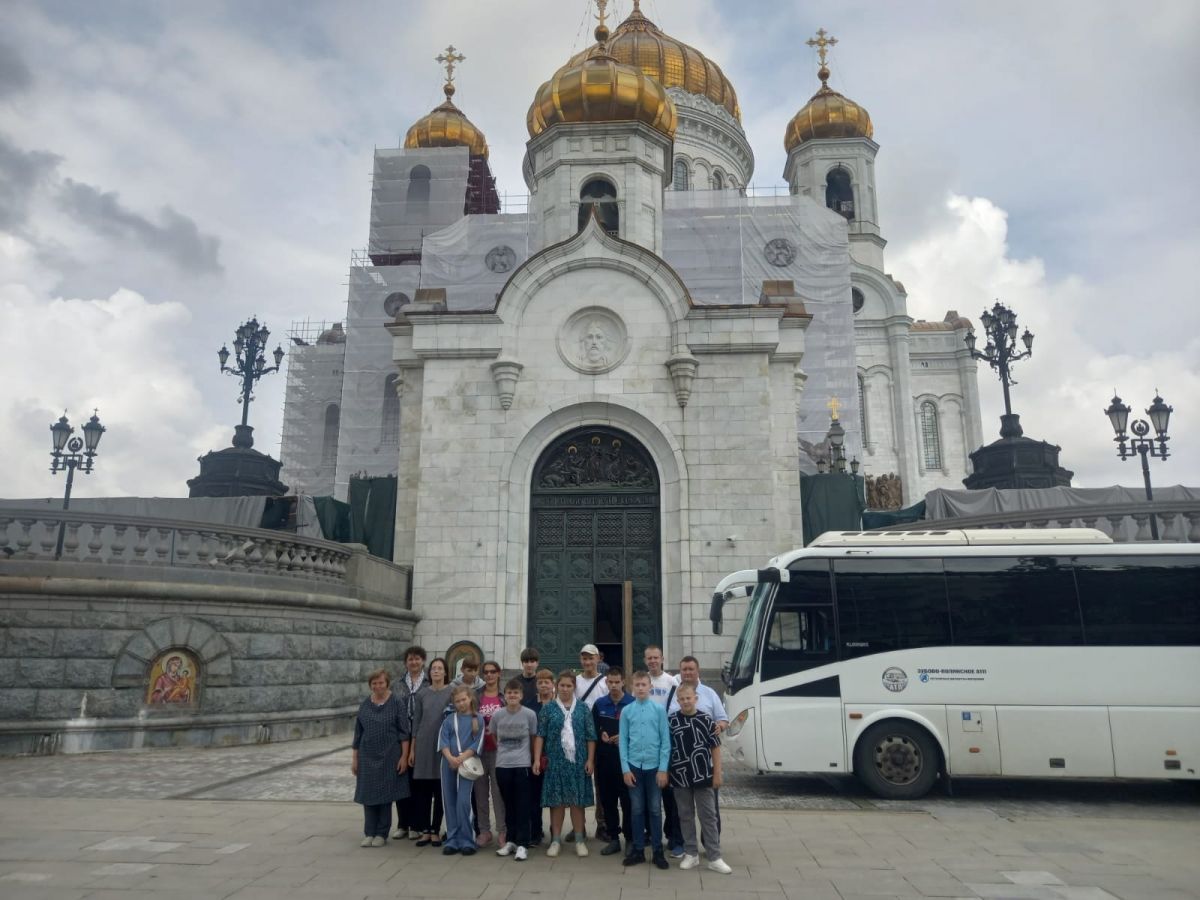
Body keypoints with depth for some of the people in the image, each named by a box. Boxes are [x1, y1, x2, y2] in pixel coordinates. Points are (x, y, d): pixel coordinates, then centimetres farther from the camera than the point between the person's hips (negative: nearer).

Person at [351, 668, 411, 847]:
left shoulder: (396, 703, -5)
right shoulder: (364, 705, 5)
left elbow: (404, 732, -6)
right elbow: (358, 734, 11)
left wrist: (404, 756, -11)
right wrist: (355, 758, 9)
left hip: (389, 757, -3)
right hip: (367, 757, 3)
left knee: (385, 794, 3)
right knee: (368, 794, 5)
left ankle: (381, 834, 14)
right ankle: (369, 833, 16)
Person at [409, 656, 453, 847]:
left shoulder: (452, 692, -2)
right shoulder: (423, 694, 5)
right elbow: (416, 722, 8)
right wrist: (412, 749, 6)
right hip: (423, 745, 2)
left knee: (440, 790, 4)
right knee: (422, 789, 4)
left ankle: (436, 830, 14)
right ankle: (424, 830, 14)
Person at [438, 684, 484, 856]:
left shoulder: (478, 719, 3)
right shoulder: (449, 719, 8)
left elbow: (478, 743, -3)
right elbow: (442, 741, 0)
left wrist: (462, 758, -14)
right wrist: (450, 758, -16)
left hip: (467, 764, -3)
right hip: (449, 763, 3)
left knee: (463, 802, -10)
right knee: (450, 802, 5)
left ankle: (466, 841, -1)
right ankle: (452, 840, 13)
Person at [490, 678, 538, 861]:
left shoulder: (529, 714, -8)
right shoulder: (497, 714, -3)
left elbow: (533, 738, 3)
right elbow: (493, 736, 12)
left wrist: (533, 759, 6)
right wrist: (504, 750, 9)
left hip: (522, 765, -2)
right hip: (502, 765, 2)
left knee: (522, 805, 0)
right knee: (508, 805, 12)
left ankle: (522, 844, 5)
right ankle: (511, 840, 23)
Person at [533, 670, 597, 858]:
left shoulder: (583, 708, 3)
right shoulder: (548, 708, 2)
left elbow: (591, 736, 2)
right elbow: (540, 735, 0)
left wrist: (590, 759, -4)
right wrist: (537, 759, -8)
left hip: (578, 761, 0)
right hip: (555, 761, 0)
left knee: (577, 800, 5)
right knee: (557, 800, 5)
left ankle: (580, 840, 16)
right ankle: (556, 840, 15)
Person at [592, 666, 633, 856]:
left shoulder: (633, 703, -4)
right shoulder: (599, 704, 9)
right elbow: (593, 730, 14)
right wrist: (601, 735, -6)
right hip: (604, 759, 4)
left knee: (627, 801, 0)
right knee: (607, 801, 9)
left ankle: (630, 839, 13)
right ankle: (613, 838, 20)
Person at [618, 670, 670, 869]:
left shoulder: (659, 709, -5)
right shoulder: (626, 711, -1)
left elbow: (665, 741, -4)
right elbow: (623, 741, 2)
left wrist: (663, 769, -7)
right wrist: (625, 769, -3)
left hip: (654, 766, -1)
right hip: (634, 766, 1)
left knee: (655, 809, 7)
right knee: (637, 809, 10)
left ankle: (657, 850, 18)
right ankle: (638, 849, 21)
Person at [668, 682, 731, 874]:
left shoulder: (706, 720, -4)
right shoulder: (671, 721, -3)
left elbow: (715, 748, 1)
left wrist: (717, 773, -2)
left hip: (703, 776, -1)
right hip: (680, 777, 1)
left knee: (708, 816, 4)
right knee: (686, 816, 11)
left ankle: (714, 858, 10)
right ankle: (691, 854, 22)